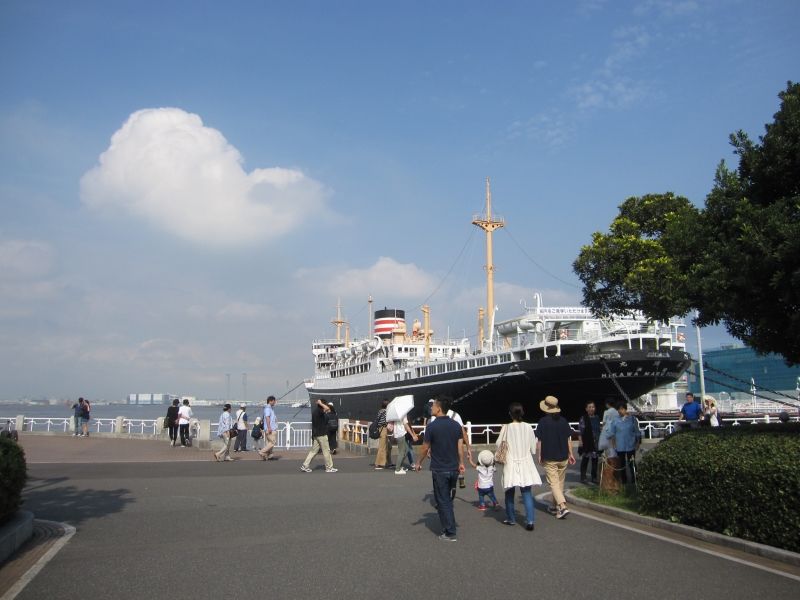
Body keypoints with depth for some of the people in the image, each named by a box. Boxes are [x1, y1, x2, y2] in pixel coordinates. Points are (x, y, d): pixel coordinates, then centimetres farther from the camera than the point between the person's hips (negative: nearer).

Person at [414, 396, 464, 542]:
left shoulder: (432, 426, -13)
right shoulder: (456, 425, 2)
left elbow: (425, 448, -7)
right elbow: (460, 446, 2)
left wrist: (419, 463, 7)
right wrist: (461, 463, 12)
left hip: (439, 470, -5)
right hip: (454, 469, 5)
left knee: (443, 502, 3)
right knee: (447, 499, 21)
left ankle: (450, 533, 4)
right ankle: (448, 527, 28)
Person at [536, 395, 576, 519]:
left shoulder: (543, 422, -9)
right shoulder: (563, 421, 3)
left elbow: (539, 441, -8)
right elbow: (568, 439, 6)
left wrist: (539, 456, 0)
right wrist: (570, 454, 13)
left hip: (549, 458, -5)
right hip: (563, 457, 5)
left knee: (554, 483, -4)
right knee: (560, 482, 16)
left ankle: (563, 507, -19)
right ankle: (555, 507, 26)